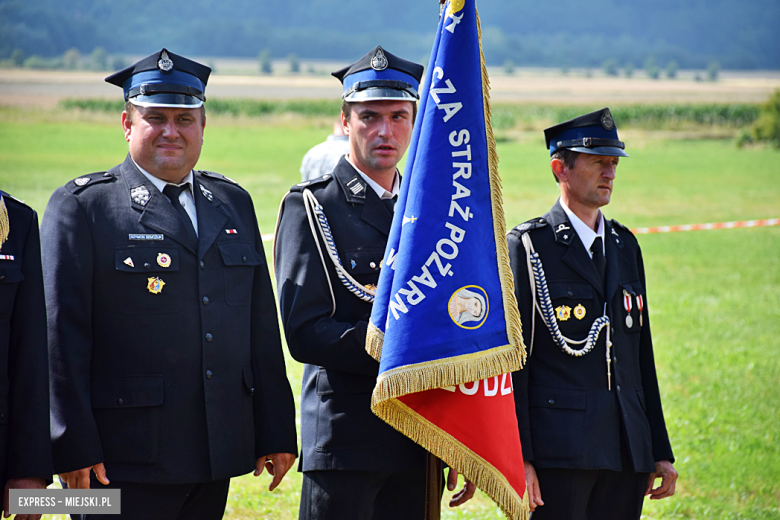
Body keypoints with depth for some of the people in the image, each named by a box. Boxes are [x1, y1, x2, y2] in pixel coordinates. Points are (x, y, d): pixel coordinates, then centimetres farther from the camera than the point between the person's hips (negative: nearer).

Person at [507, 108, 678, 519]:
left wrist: (660, 452, 15)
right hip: (558, 452, -6)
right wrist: (517, 458, -14)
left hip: (627, 454, 6)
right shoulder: (527, 246, -3)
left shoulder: (625, 245, 16)